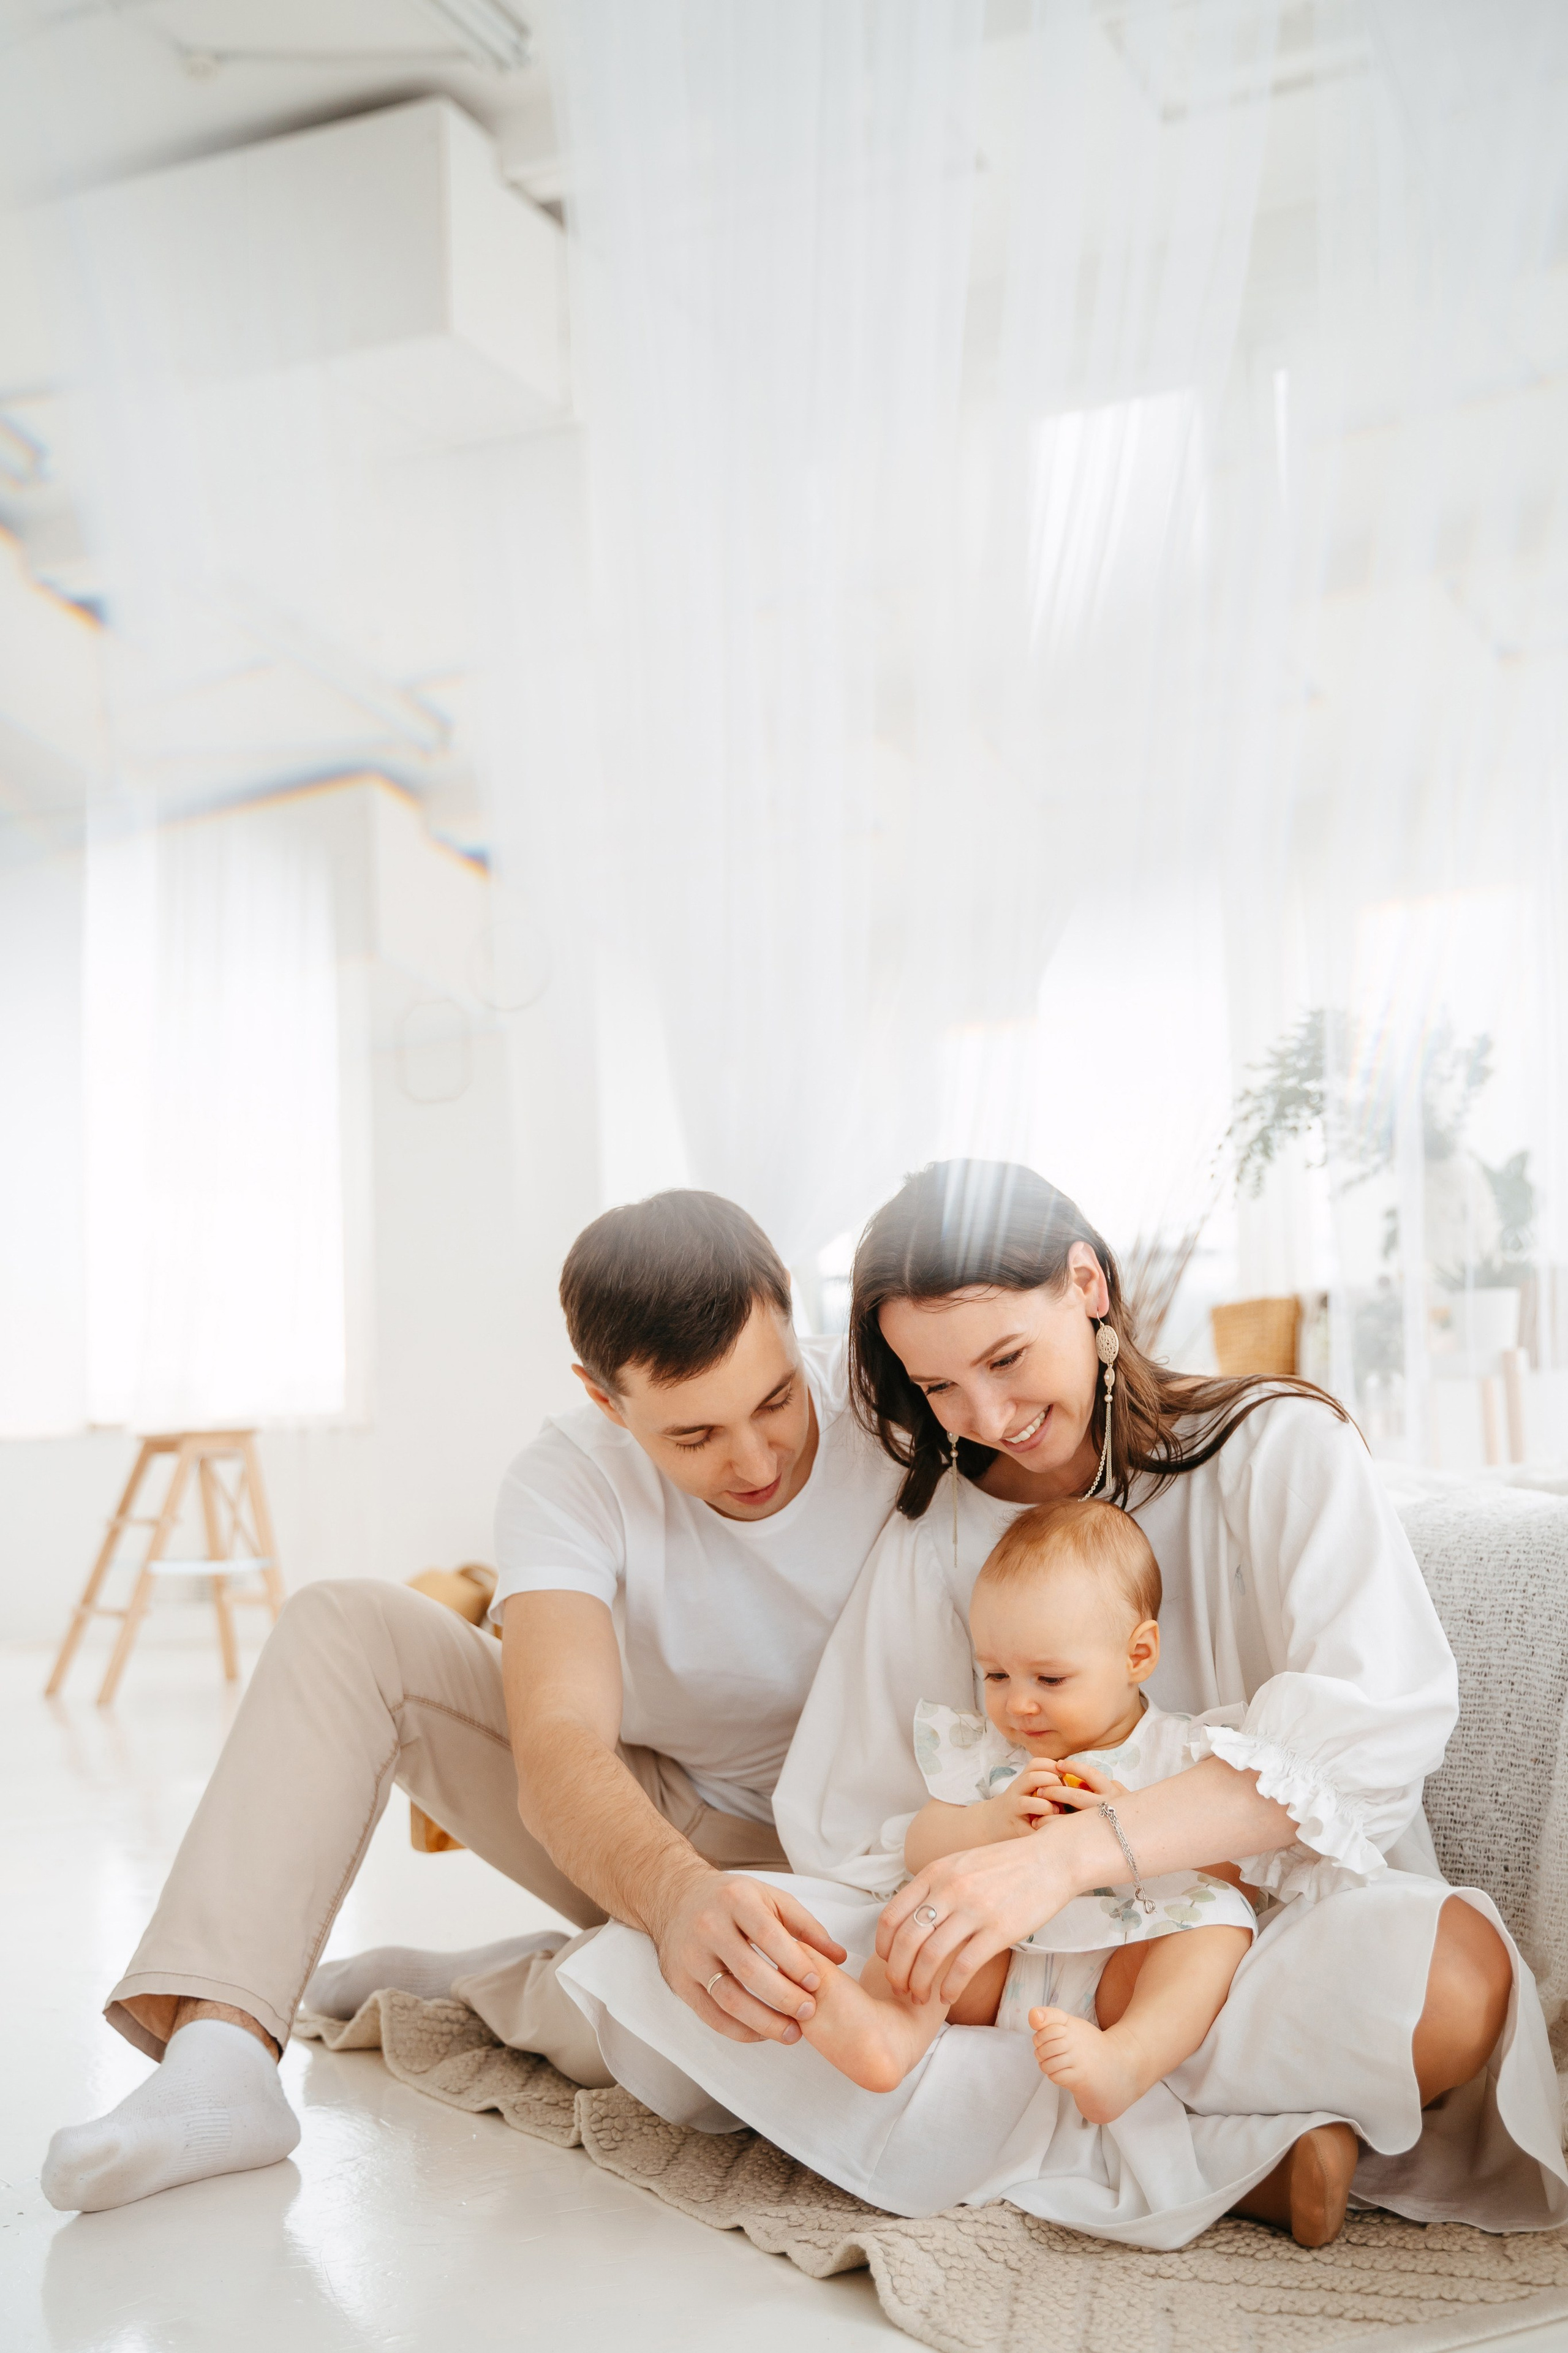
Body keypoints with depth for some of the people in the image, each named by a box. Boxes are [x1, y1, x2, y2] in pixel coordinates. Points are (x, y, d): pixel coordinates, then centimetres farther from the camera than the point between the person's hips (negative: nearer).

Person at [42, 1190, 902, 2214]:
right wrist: (677, 1897, -57)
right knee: (346, 1624, -16)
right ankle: (218, 2055, -27)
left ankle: (453, 1985, -6)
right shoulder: (566, 1482, -21)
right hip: (631, 1829, 2)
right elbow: (558, 1755, -35)